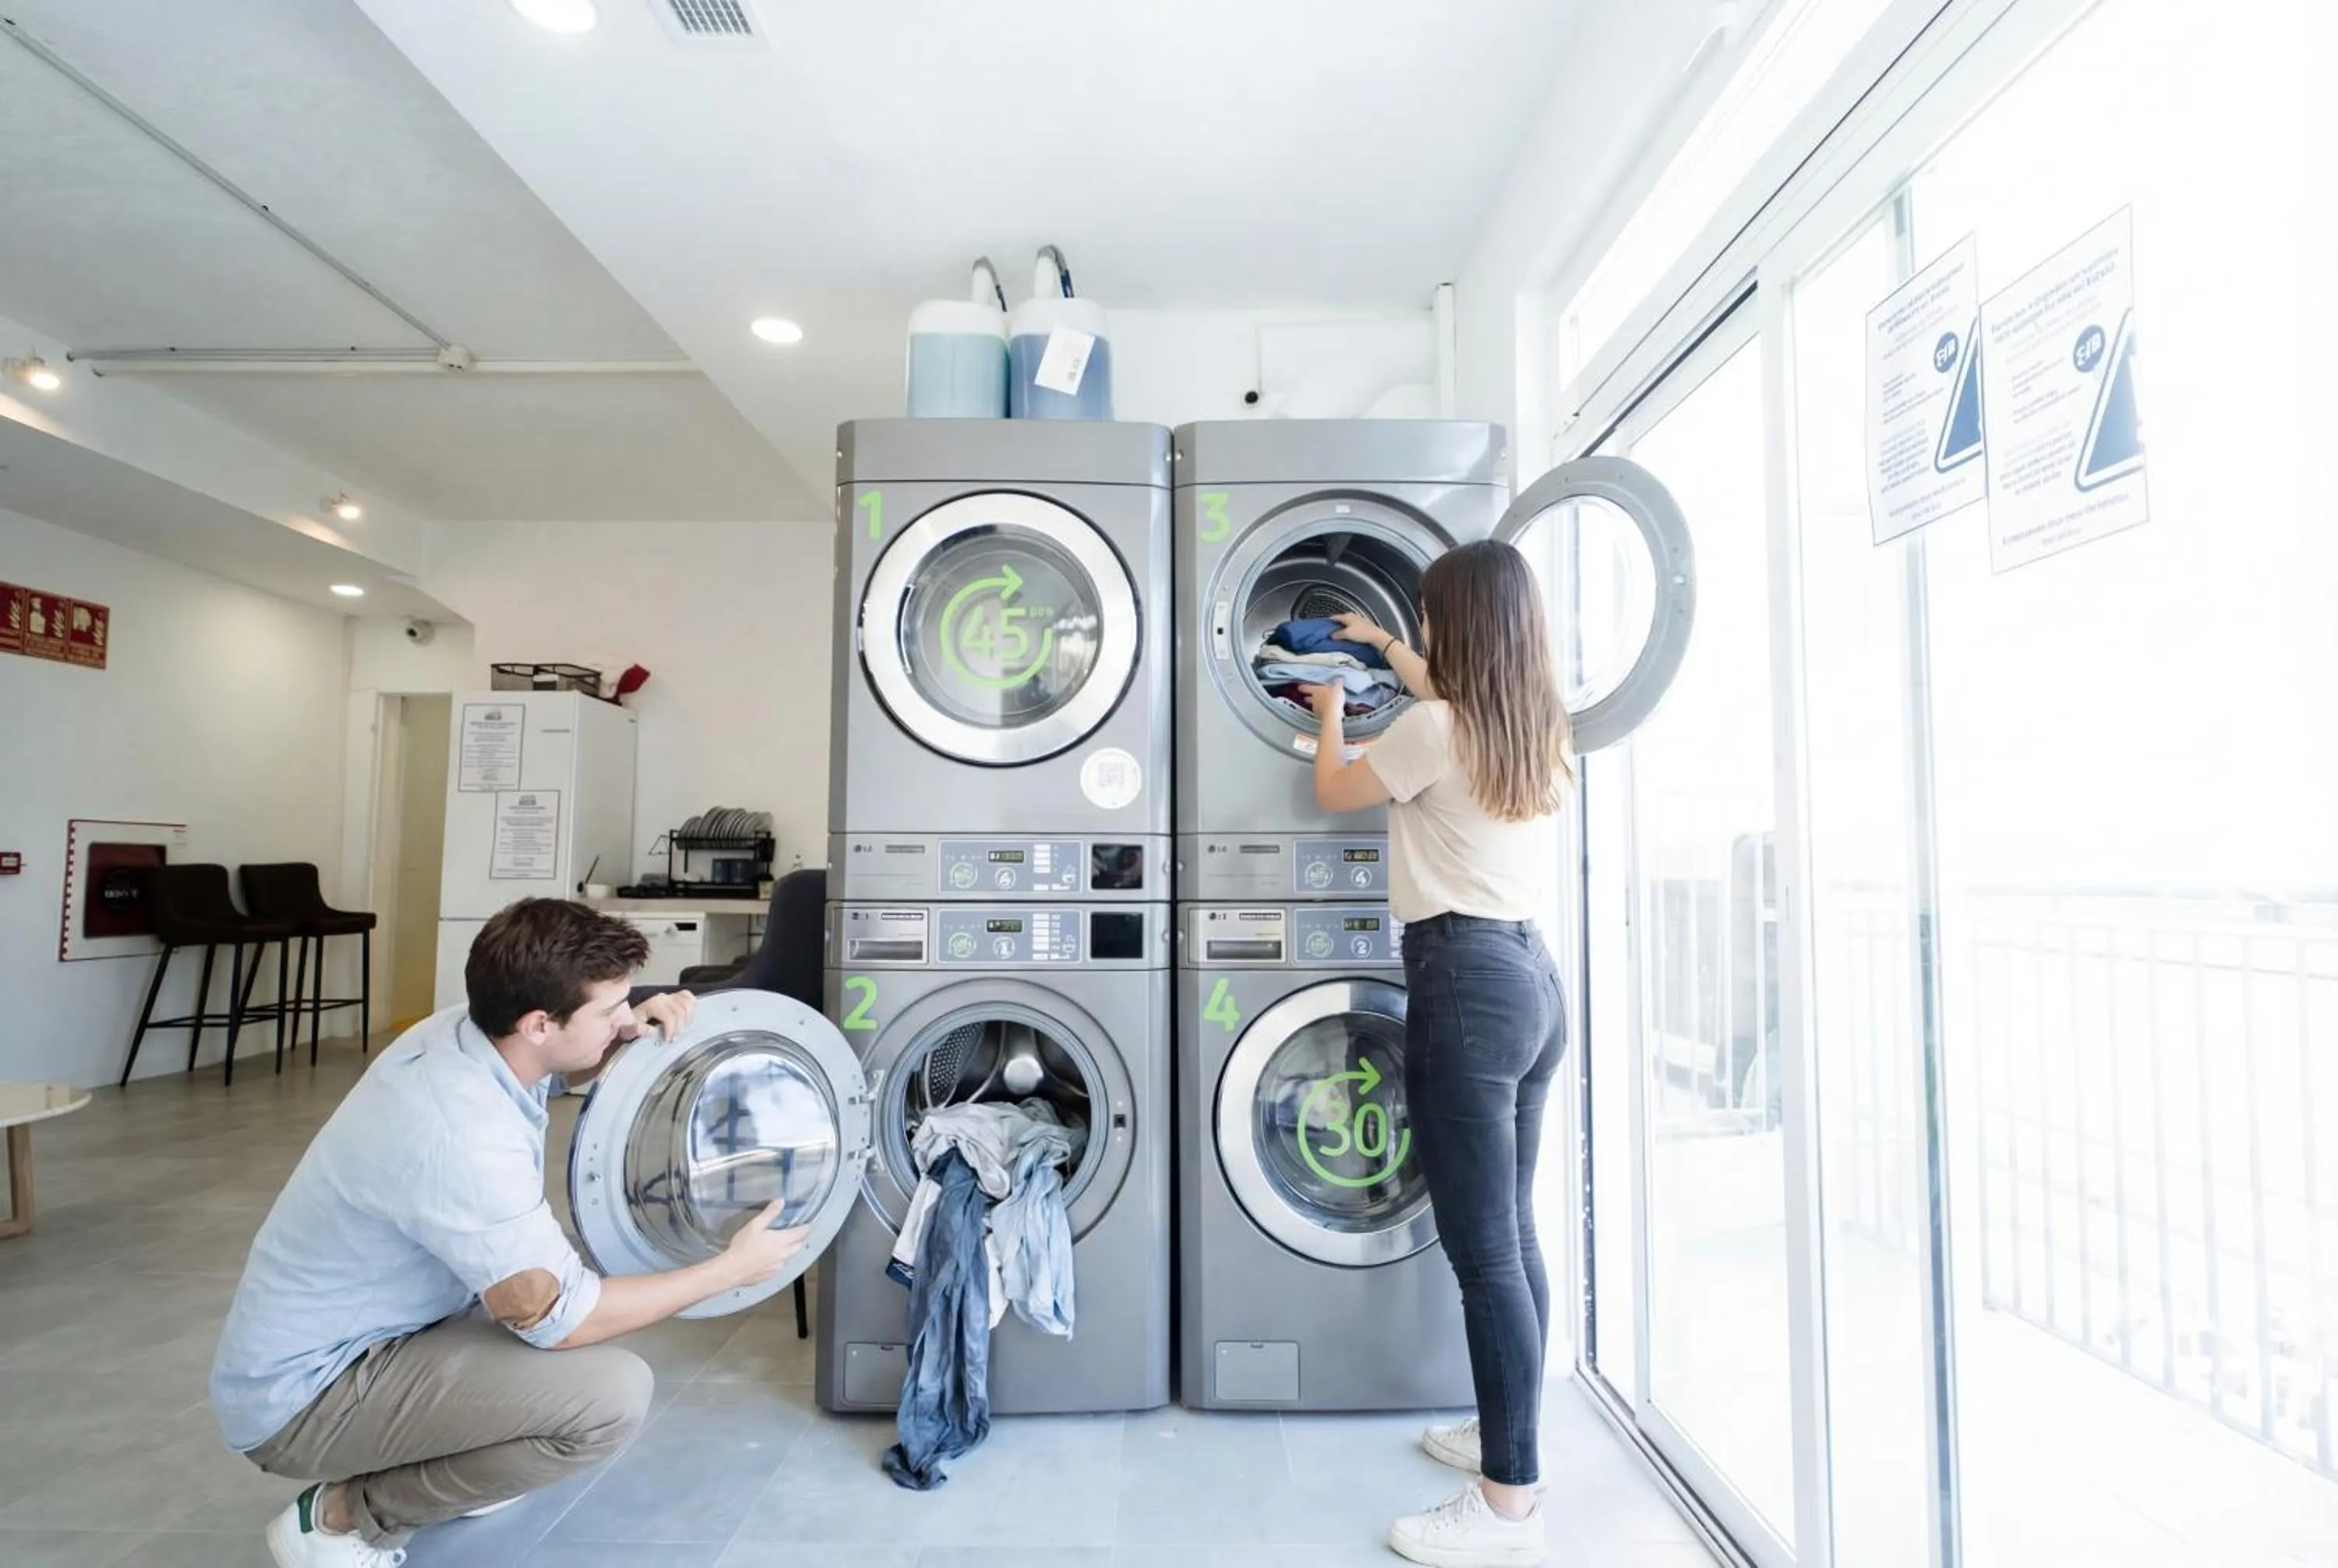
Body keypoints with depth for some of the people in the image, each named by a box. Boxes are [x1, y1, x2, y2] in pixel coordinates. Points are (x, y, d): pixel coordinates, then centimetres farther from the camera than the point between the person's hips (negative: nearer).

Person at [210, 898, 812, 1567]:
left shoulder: (462, 1029, -10)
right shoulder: (464, 1138, -34)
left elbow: (567, 1066, 14)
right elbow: (557, 1320, -25)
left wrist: (630, 1034, -8)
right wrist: (730, 1269, -16)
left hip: (337, 1335, 9)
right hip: (300, 1395, -9)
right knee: (612, 1393, -23)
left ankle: (444, 1470, 18)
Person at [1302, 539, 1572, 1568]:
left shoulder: (1433, 730, -13)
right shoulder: (1537, 726, 10)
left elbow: (1334, 792, 4)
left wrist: (1332, 712, 23)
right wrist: (1383, 649, 45)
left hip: (1465, 981, -9)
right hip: (1528, 974, 9)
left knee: (1484, 1251, -2)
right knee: (1510, 1234, 19)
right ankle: (1507, 1438, 34)